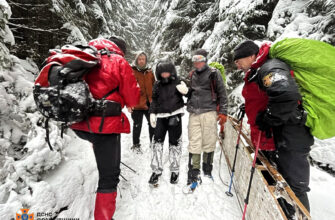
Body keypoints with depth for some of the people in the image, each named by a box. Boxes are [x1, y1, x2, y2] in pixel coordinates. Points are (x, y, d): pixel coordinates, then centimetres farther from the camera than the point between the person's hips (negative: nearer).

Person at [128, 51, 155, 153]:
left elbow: (154, 87, 14)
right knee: (137, 125, 8)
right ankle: (136, 145, 25)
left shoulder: (149, 72, 10)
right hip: (137, 104, -4)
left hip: (150, 104, 4)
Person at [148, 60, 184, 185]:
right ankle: (156, 170, 8)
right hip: (161, 116, 3)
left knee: (174, 142, 3)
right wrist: (152, 113, 6)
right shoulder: (157, 85, 11)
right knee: (157, 141, -3)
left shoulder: (177, 82, 2)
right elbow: (154, 100, 16)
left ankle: (175, 171, 18)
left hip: (175, 115, -2)